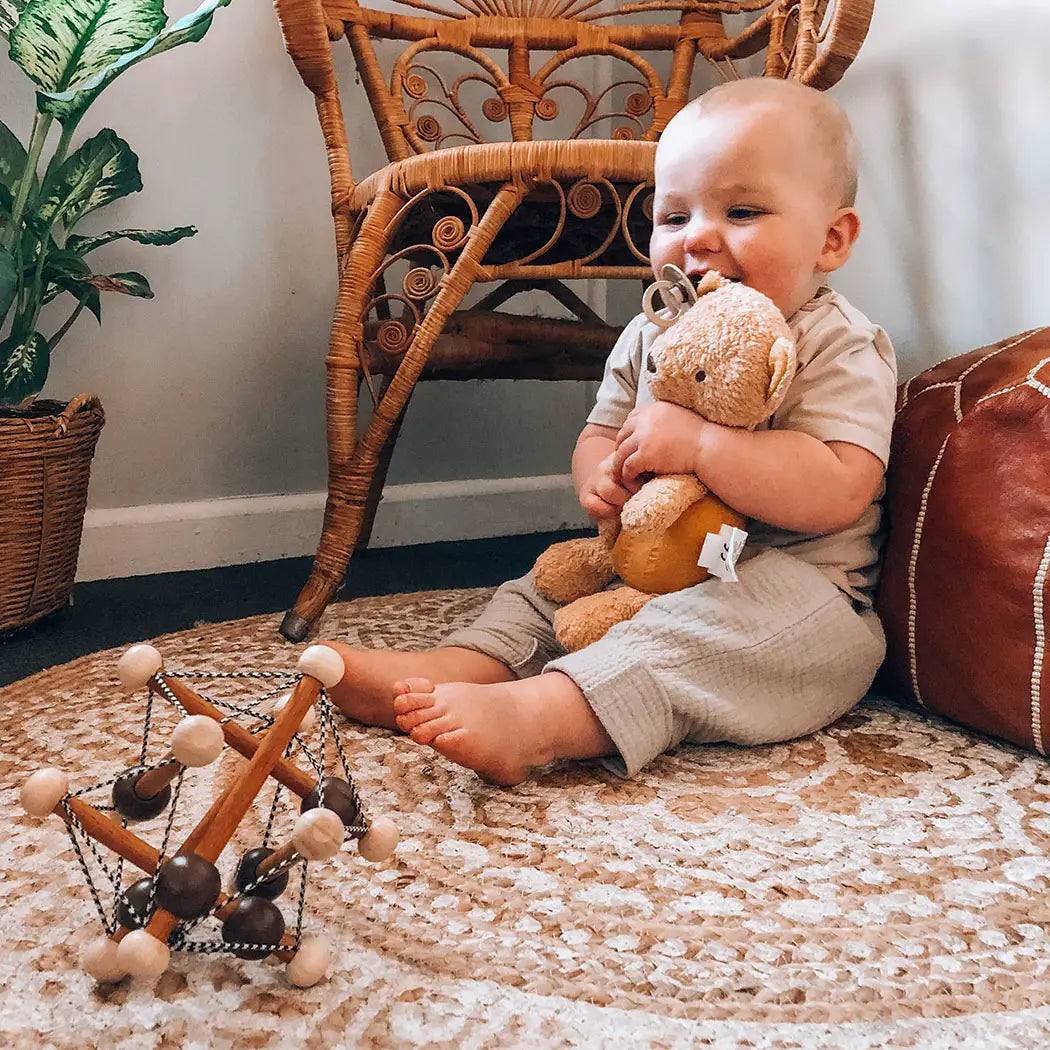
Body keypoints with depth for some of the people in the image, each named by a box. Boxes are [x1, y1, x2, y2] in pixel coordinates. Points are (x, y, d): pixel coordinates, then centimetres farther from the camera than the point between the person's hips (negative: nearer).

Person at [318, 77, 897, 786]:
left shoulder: (838, 347, -12)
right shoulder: (651, 335, 9)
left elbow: (839, 492, -25)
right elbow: (600, 431, 16)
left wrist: (698, 443, -30)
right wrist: (603, 475, -11)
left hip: (794, 584, -7)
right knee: (547, 586, 6)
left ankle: (535, 715, -49)